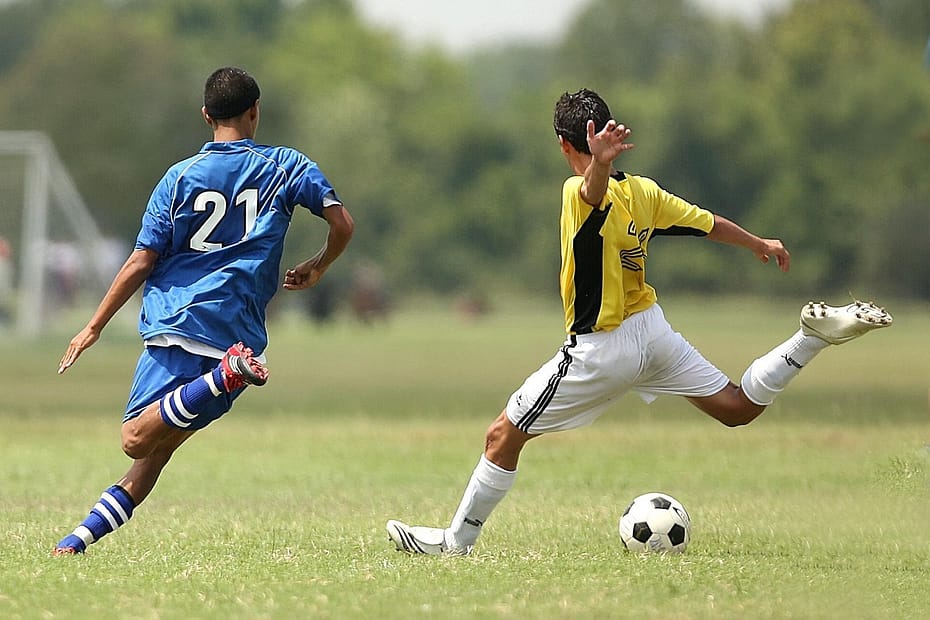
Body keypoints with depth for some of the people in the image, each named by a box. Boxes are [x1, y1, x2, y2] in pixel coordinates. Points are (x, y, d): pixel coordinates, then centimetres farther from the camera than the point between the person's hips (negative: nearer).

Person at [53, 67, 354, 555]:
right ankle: (85, 534, -6)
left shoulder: (181, 177, 6)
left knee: (137, 439, -15)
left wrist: (94, 327, 10)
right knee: (158, 447, 8)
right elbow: (342, 224, 2)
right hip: (238, 329, 2)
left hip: (175, 323, -2)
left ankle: (227, 375, -34)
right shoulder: (286, 167, 8)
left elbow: (141, 263, 3)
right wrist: (316, 269, 23)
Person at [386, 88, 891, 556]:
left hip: (600, 352, -7)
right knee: (738, 408, 17)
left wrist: (598, 164, -70)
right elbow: (710, 224, 10)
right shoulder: (643, 191, -1)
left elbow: (597, 190, -46)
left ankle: (456, 541, 8)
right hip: (653, 331, 7)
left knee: (503, 437, 4)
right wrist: (759, 244, 29)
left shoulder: (581, 194, -21)